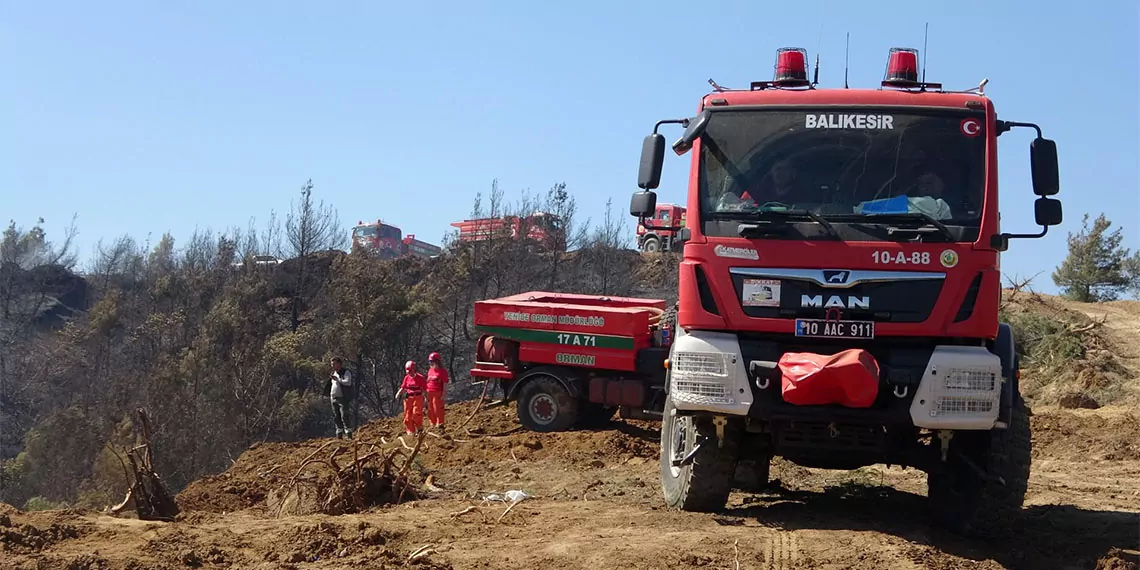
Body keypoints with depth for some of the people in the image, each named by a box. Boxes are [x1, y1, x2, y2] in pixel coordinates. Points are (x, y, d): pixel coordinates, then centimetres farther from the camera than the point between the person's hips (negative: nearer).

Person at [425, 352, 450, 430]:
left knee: (438, 409, -2)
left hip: (438, 393, -7)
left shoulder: (442, 371, -7)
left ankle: (439, 425, 7)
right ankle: (433, 425, 22)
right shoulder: (430, 370, 13)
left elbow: (445, 383, -8)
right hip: (429, 393, 7)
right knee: (430, 410, 11)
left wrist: (443, 394, -13)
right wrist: (426, 394, 15)